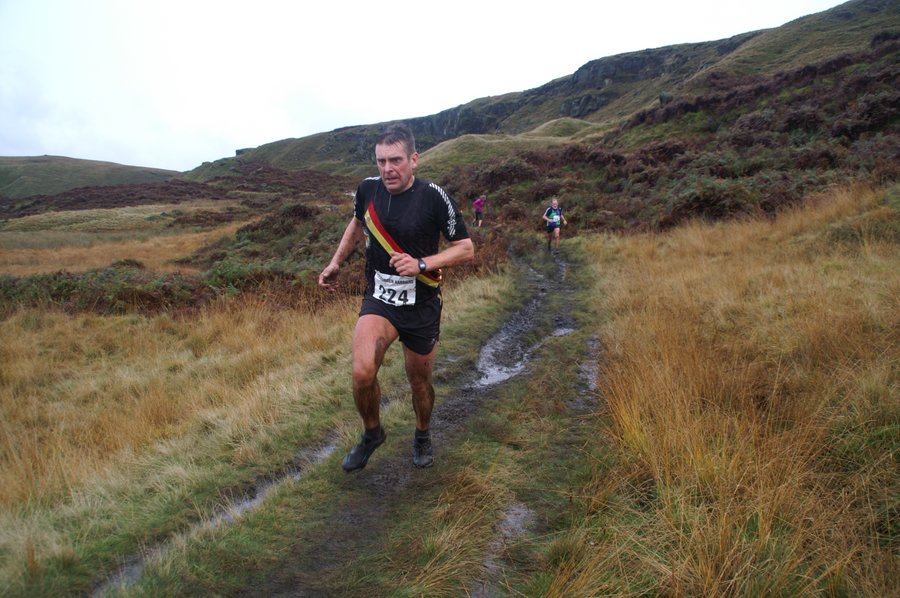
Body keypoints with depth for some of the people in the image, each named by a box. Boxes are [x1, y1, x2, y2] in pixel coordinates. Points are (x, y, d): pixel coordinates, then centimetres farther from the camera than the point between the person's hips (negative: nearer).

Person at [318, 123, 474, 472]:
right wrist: (336, 262, 13)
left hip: (422, 305, -1)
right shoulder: (368, 189, -5)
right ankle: (372, 434, 9)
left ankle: (422, 436, 45)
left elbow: (466, 249, -10)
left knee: (419, 381, 14)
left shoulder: (434, 197, -16)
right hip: (378, 299, 2)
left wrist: (421, 264, -23)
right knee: (362, 372, -21)